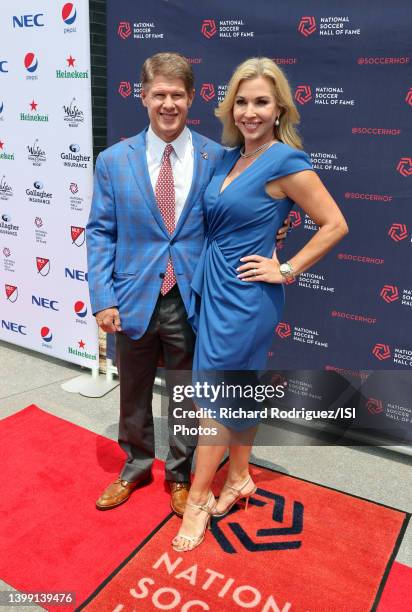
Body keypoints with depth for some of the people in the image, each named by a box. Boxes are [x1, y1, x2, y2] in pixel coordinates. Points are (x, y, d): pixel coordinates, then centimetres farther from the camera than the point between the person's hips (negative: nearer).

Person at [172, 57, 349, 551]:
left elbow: (335, 225, -12)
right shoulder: (231, 157, 8)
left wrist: (286, 270, -11)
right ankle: (239, 477, 36)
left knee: (213, 396, 2)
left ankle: (198, 500, 20)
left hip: (243, 295, -7)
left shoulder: (285, 162, -14)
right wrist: (205, 278, 11)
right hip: (215, 286, 8)